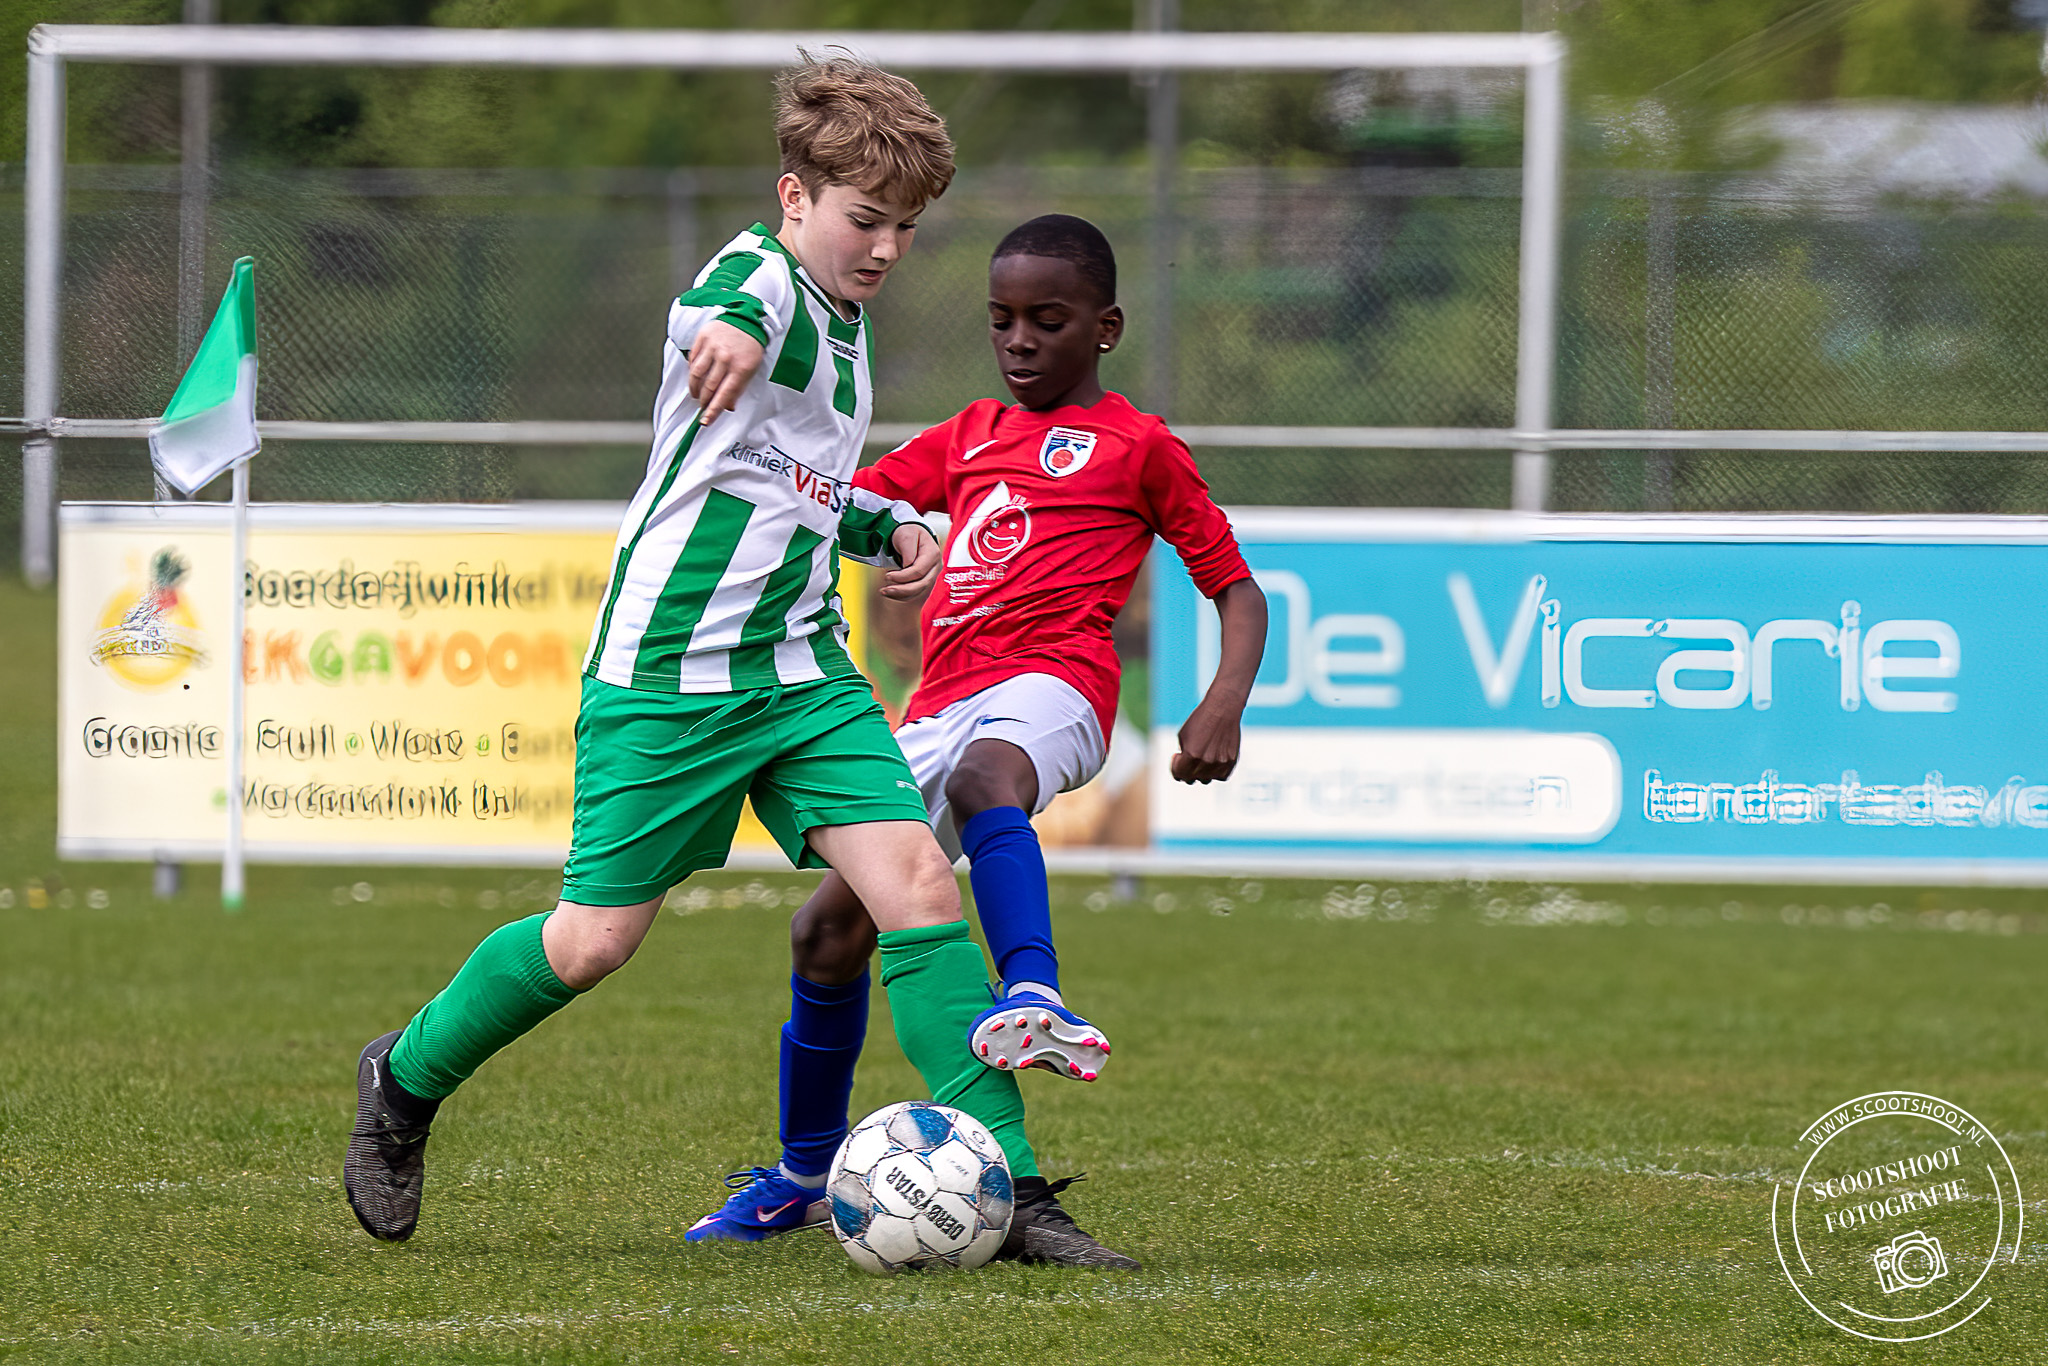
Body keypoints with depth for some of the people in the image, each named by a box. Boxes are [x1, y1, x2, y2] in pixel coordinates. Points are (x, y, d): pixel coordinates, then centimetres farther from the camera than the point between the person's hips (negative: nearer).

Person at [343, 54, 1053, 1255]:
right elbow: (725, 303, -40)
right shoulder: (761, 274, -12)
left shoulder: (849, 324, 14)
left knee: (918, 882, -12)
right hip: (667, 671, -7)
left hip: (802, 669, 7)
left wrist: (886, 523, 13)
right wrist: (732, 328, -64)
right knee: (594, 941, 0)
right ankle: (406, 1078, 28)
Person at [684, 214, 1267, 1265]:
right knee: (830, 928, 1)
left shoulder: (1137, 445, 11)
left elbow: (1234, 586, 9)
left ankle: (1031, 997, -61)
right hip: (943, 702, 6)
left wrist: (1223, 705, -8)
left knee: (985, 773, -41)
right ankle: (806, 1168, 21)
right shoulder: (971, 435, 27)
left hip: (1049, 683, -6)